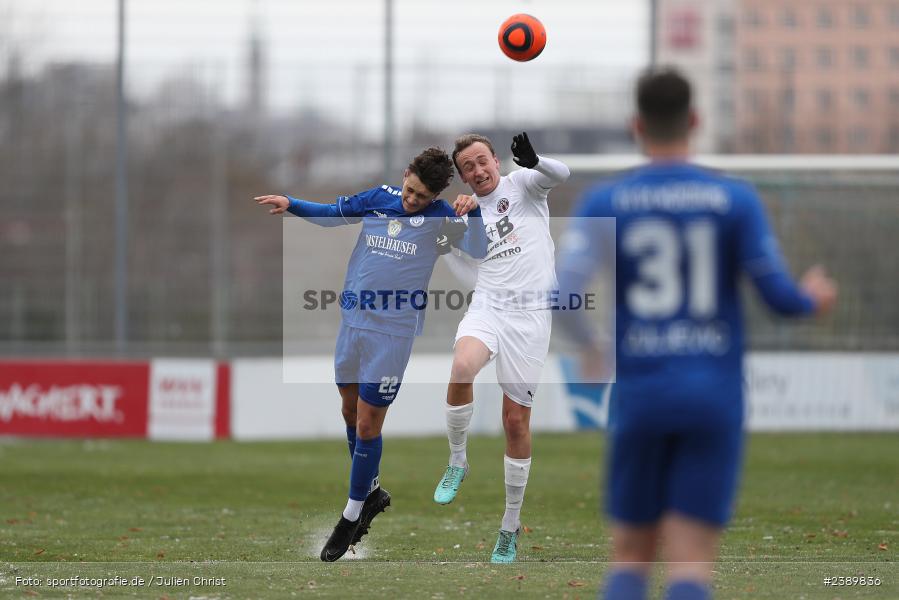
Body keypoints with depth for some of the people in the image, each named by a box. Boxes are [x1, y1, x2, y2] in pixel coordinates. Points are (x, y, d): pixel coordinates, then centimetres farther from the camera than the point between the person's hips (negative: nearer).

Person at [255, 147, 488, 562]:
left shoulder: (439, 218, -7)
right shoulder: (379, 198, 4)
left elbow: (478, 250, -17)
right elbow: (332, 214, 18)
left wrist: (473, 211, -30)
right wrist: (290, 204, 7)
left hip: (392, 333, -5)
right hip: (353, 321, 5)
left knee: (367, 425, -2)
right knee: (351, 411, 16)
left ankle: (352, 516, 11)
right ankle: (371, 492, 37)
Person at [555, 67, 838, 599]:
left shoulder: (604, 203, 1)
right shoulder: (736, 200, 0)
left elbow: (562, 293, -9)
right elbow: (779, 295, -2)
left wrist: (589, 343, 14)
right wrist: (814, 298, 22)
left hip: (641, 394, 1)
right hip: (715, 395, -1)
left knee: (631, 553, 15)